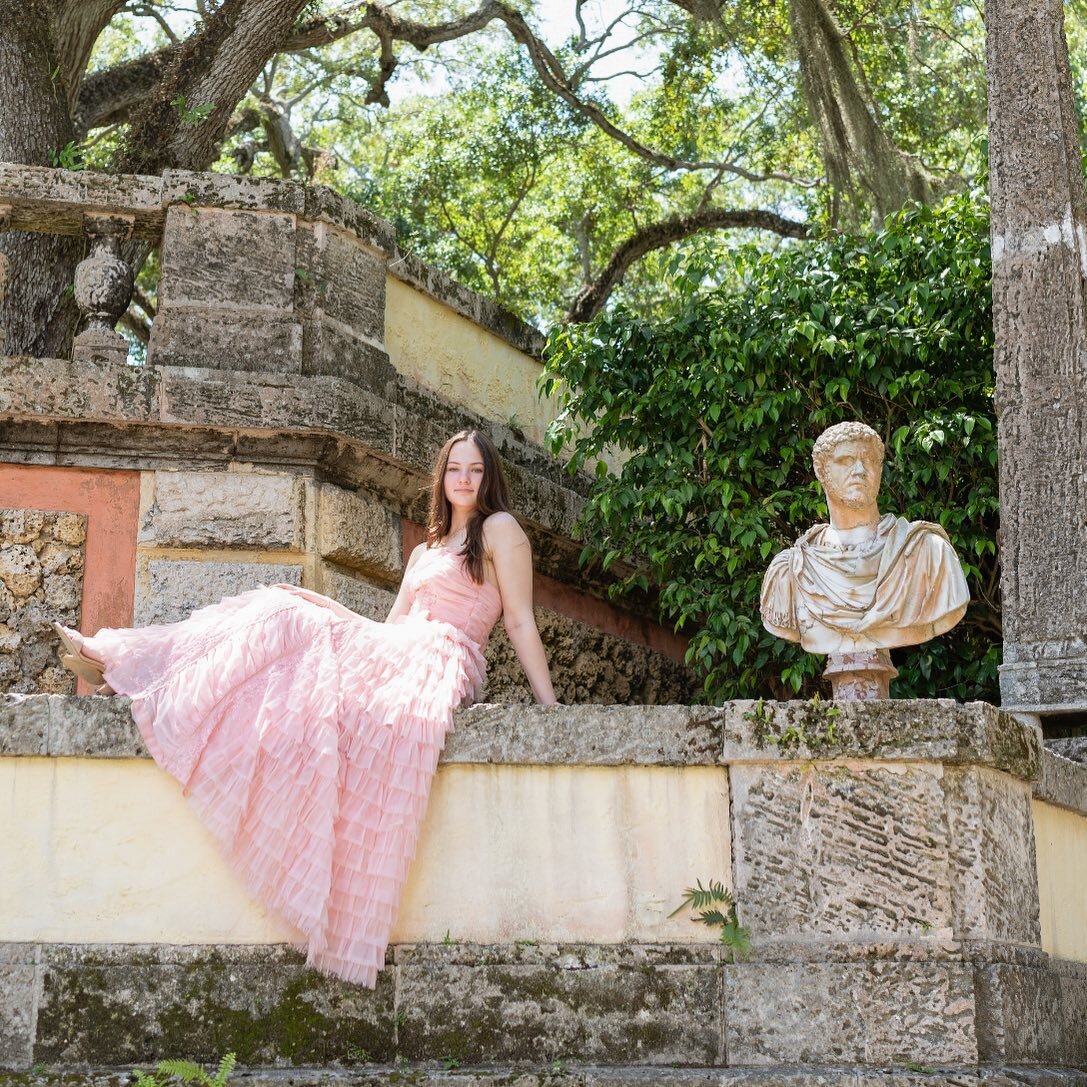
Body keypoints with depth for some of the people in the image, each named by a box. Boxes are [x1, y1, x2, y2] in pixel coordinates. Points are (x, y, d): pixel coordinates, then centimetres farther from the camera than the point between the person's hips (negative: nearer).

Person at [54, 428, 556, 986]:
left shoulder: (499, 528, 5)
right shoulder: (426, 549, 27)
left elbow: (521, 621, -2)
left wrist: (550, 707, -8)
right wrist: (318, 605, 22)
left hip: (438, 662, -7)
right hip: (394, 647, 7)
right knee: (285, 614, -9)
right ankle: (119, 661, -14)